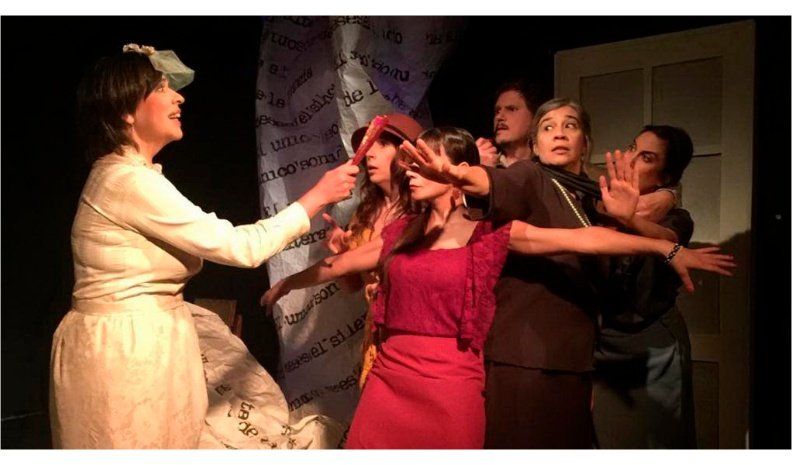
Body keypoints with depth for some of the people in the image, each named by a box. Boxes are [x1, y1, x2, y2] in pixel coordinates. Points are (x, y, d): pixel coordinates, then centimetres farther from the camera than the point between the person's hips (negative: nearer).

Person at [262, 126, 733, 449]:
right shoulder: (402, 231, 9)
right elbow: (341, 263, 21)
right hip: (388, 378, 4)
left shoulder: (489, 233, -4)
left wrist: (667, 248, -14)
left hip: (450, 387, -4)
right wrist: (287, 282, 34)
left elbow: (582, 238, -10)